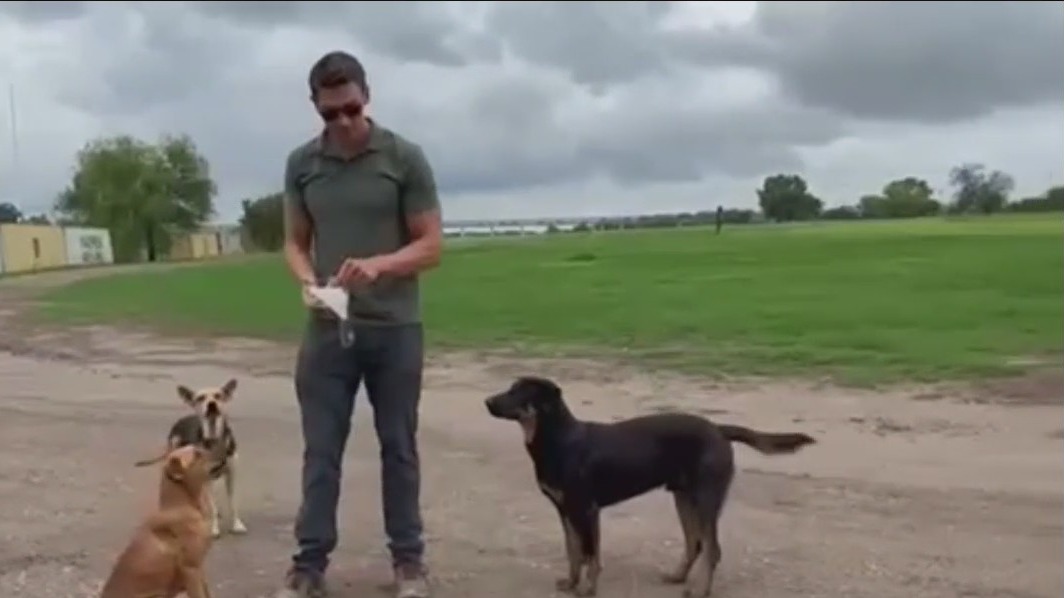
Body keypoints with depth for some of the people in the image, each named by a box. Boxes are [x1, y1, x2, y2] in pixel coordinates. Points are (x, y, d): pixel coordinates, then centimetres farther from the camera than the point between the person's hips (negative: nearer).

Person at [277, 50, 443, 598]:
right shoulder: (301, 164, 4)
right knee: (320, 452, 6)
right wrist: (308, 282, -12)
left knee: (399, 448, 8)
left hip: (395, 329, -2)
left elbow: (430, 245, -6)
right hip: (327, 331, 2)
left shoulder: (405, 158, -6)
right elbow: (294, 243, 10)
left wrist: (379, 264, -24)